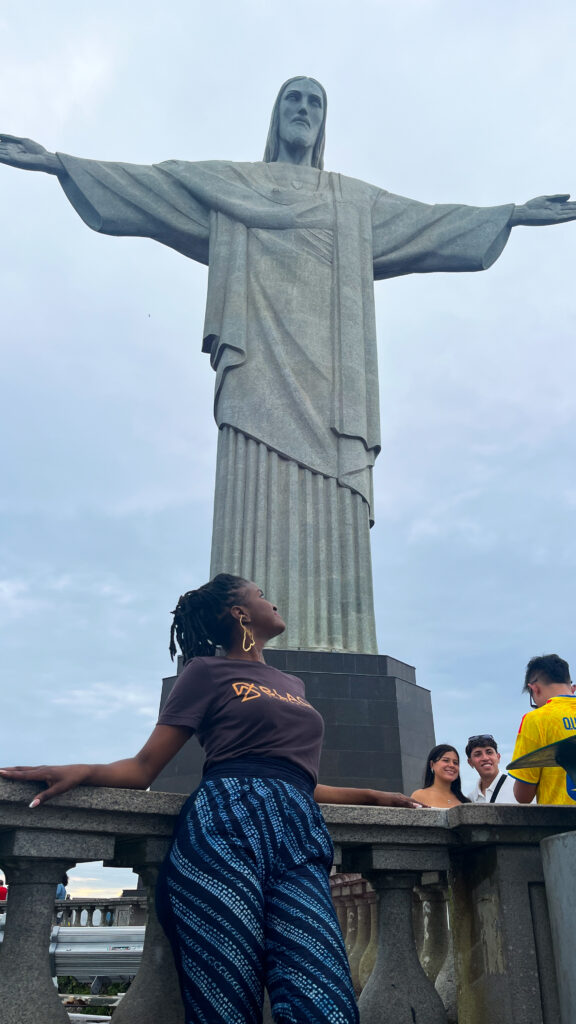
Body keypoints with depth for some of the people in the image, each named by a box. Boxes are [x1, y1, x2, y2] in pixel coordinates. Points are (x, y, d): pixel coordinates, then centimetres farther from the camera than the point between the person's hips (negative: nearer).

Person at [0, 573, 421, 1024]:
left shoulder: (292, 685, 29)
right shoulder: (208, 671, 10)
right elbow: (144, 767, 5)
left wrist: (370, 795, 30)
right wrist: (85, 772, -14)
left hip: (298, 837, 5)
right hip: (226, 829, -5)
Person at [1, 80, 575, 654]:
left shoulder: (357, 200, 31)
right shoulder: (227, 183, 26)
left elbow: (431, 221, 31)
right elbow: (143, 184, 20)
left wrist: (513, 214, 27)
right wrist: (58, 163, 12)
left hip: (327, 363, 2)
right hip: (260, 356, -2)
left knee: (331, 505, -13)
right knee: (260, 497, -19)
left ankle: (332, 656, -18)